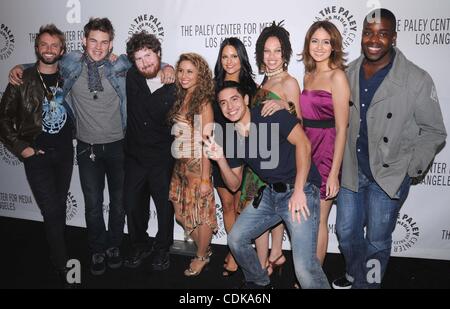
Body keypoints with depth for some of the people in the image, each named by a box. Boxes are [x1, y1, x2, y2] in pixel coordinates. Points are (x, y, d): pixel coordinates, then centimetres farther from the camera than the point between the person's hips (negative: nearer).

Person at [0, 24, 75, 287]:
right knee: (52, 212, -5)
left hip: (64, 152, 3)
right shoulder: (22, 79, -6)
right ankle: (64, 268, 9)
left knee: (60, 207, 14)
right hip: (37, 155, -3)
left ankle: (57, 252, 32)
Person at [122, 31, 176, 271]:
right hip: (135, 156, 3)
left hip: (163, 158, -3)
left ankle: (162, 249, 33)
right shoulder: (131, 78, -4)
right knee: (132, 204, 13)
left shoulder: (174, 85, -10)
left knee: (165, 206, 10)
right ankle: (139, 246, 36)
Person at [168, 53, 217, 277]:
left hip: (196, 165, -7)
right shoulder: (180, 99, 9)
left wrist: (205, 178, -15)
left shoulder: (203, 104, -12)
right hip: (179, 165, 7)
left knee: (201, 214, 7)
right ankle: (204, 249, 35)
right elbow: (176, 135, 8)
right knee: (180, 214, 14)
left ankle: (202, 257, 28)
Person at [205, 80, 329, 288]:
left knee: (305, 267, -19)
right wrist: (220, 159, -7)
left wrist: (298, 191, -20)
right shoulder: (233, 138, 9)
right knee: (236, 239, 10)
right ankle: (260, 282, 35)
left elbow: (303, 143, -18)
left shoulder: (270, 114, -11)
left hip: (300, 189, -7)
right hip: (270, 193, 7)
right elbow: (234, 185, 11)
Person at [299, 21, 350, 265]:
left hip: (325, 155, -7)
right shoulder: (308, 75, 11)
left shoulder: (337, 76, -12)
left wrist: (334, 173, -18)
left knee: (317, 221, 5)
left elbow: (341, 129, -15)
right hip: (305, 151, 7)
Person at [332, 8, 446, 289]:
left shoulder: (417, 80, -14)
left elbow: (433, 131, -5)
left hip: (389, 176, -4)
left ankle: (367, 283, 36)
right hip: (352, 170, 4)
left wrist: (411, 168, -12)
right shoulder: (350, 73, -1)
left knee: (377, 241, 9)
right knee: (346, 231, 18)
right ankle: (355, 276, 47)